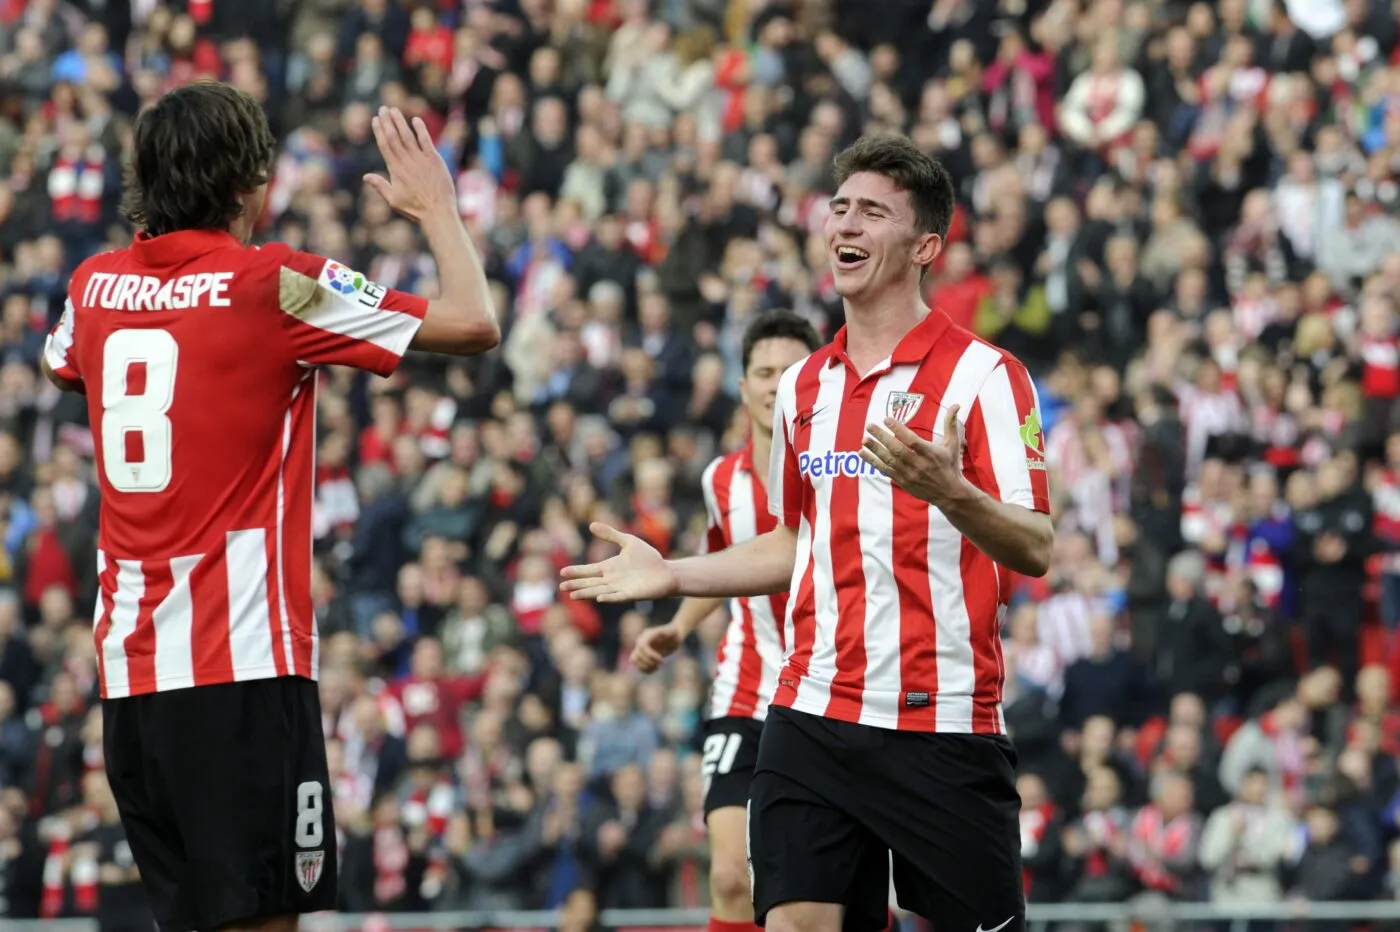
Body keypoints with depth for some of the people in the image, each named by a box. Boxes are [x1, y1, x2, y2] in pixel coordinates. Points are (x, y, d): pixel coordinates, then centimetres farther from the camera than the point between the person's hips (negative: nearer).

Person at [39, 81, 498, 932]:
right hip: (243, 666, -7)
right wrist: (437, 207, 8)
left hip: (129, 671, 7)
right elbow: (473, 325, -8)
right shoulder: (272, 285, -9)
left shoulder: (97, 285, 8)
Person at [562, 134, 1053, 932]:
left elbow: (1035, 549, -13)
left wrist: (947, 489, -30)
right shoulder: (804, 386, 15)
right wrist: (674, 576, 19)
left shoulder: (982, 374, -6)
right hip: (813, 714, 5)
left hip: (944, 724, -5)